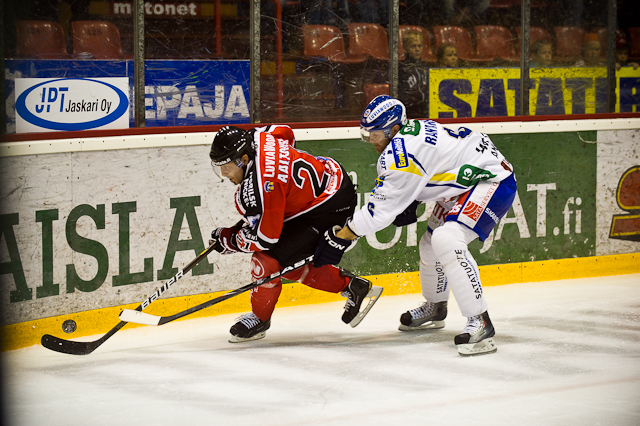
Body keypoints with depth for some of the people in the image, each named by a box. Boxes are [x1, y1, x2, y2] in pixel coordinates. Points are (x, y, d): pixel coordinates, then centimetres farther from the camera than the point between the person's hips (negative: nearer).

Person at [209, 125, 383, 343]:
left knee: (269, 257, -11)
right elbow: (286, 132, 19)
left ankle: (259, 319, 11)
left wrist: (228, 239, -7)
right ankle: (351, 286, 25)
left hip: (330, 207, -11)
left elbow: (265, 236, -24)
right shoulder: (257, 137, -6)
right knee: (292, 264, 15)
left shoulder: (259, 184, -31)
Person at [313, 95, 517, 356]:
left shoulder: (401, 154, -25)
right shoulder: (411, 129, 4)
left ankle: (481, 324, -27)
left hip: (493, 182, -12)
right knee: (430, 244, 20)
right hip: (464, 184, 12)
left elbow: (379, 211, -23)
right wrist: (409, 205, 5)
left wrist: (337, 239, -16)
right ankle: (434, 309, 44)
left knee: (446, 241, -29)